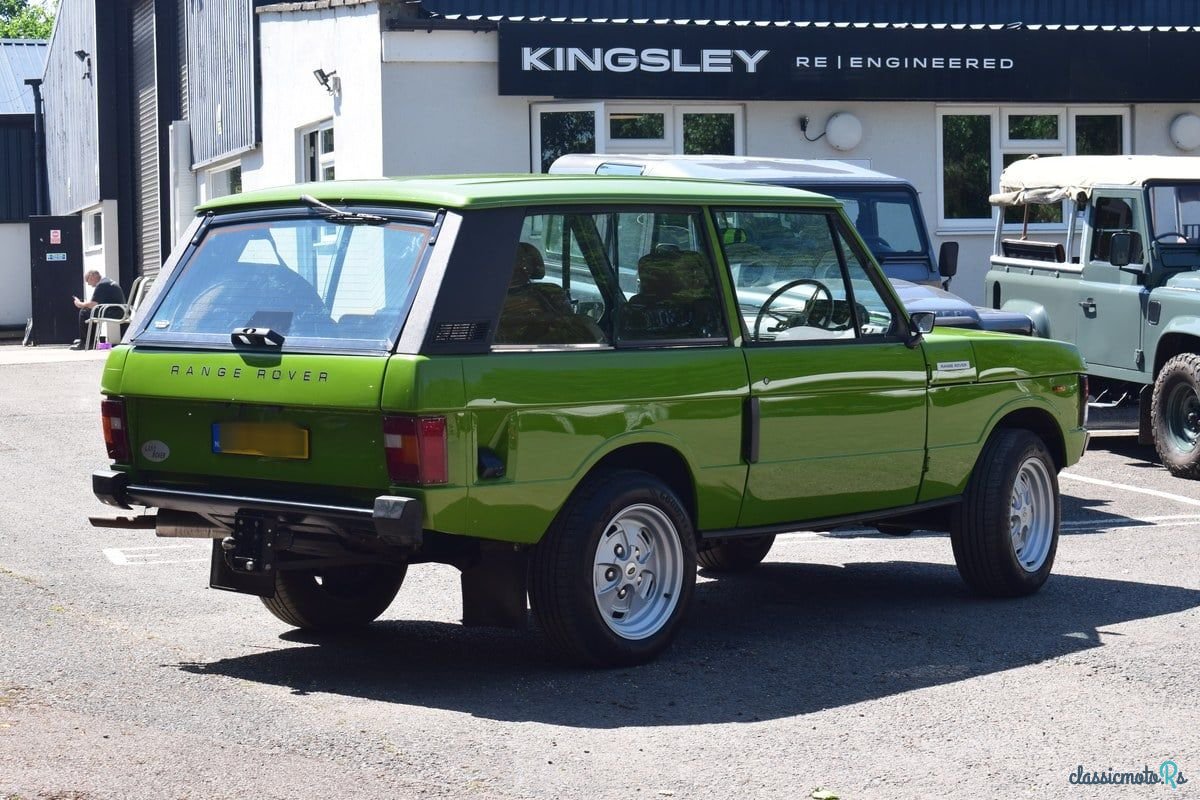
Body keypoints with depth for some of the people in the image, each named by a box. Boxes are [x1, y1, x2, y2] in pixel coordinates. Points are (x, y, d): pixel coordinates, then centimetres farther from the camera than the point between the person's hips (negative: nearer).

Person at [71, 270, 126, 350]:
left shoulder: (101, 285, -12)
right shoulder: (108, 281, 20)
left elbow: (93, 305, -15)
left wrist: (80, 304, 2)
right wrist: (86, 303, 15)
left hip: (112, 314, -10)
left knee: (84, 312, -2)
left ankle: (83, 342, 3)